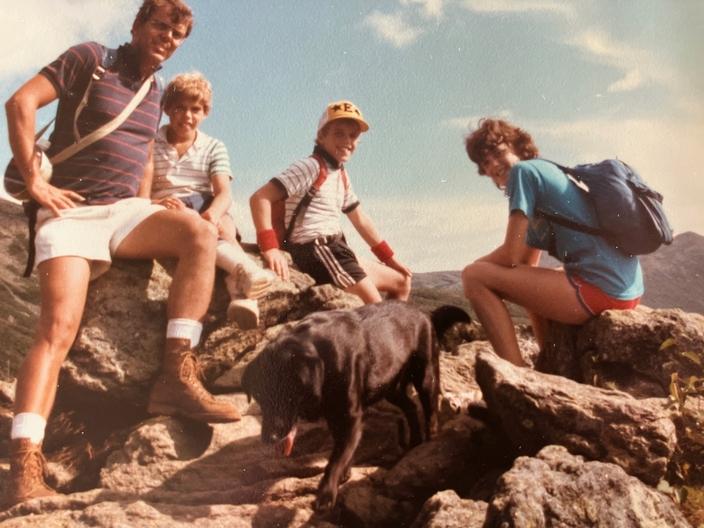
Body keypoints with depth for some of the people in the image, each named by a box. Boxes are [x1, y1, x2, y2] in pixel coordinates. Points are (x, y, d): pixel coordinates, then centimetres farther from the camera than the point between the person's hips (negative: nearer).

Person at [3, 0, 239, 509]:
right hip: (71, 212, -5)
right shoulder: (91, 58, 0)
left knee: (201, 233, -25)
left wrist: (144, 210, 14)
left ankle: (177, 376, -28)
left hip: (125, 210, 5)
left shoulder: (155, 92, 18)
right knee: (59, 327, -21)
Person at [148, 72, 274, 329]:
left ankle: (241, 292, -55)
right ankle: (242, 267, -58)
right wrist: (156, 203, -25)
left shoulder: (214, 148, 14)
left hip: (208, 213, 2)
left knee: (225, 223, -34)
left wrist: (213, 213, -28)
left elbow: (224, 193, -4)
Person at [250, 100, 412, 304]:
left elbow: (360, 220, 25)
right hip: (317, 252, -10)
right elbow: (260, 197, -21)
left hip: (335, 252, 10)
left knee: (402, 281, 18)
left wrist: (390, 259, 26)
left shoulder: (340, 175, 16)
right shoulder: (311, 166, -12)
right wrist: (270, 248, -30)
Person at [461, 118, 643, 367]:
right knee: (532, 283, 36)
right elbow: (527, 264, 24)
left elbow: (511, 256, -6)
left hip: (599, 291, -10)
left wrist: (474, 267, 11)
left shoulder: (524, 170, -2)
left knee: (475, 276, -8)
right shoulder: (549, 173, 25)